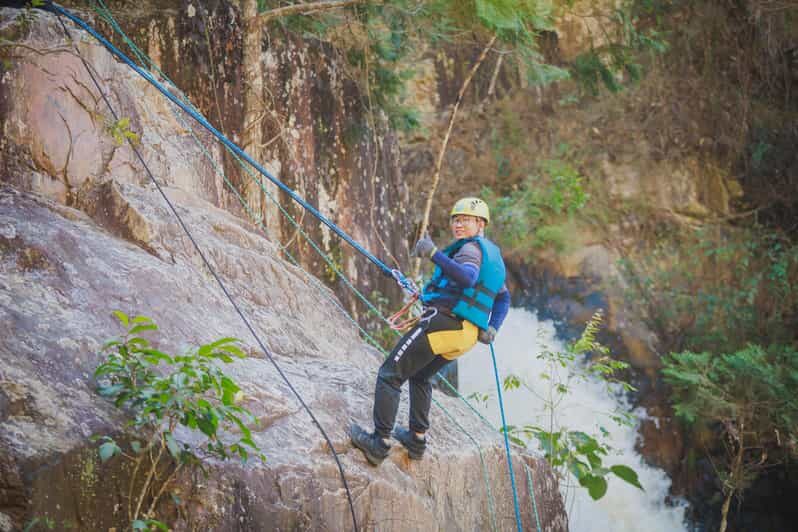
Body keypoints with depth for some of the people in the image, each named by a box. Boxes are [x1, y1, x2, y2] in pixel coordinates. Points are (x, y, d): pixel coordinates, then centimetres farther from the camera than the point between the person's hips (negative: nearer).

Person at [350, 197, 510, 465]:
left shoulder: (472, 247, -8)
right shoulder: (493, 254, 22)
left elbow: (468, 277, -30)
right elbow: (504, 297, 26)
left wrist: (434, 254, -33)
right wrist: (492, 329, 16)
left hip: (442, 321, -10)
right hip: (466, 335, 10)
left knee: (390, 374, -5)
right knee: (420, 377, 31)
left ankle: (379, 443, -11)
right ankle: (417, 440, 30)